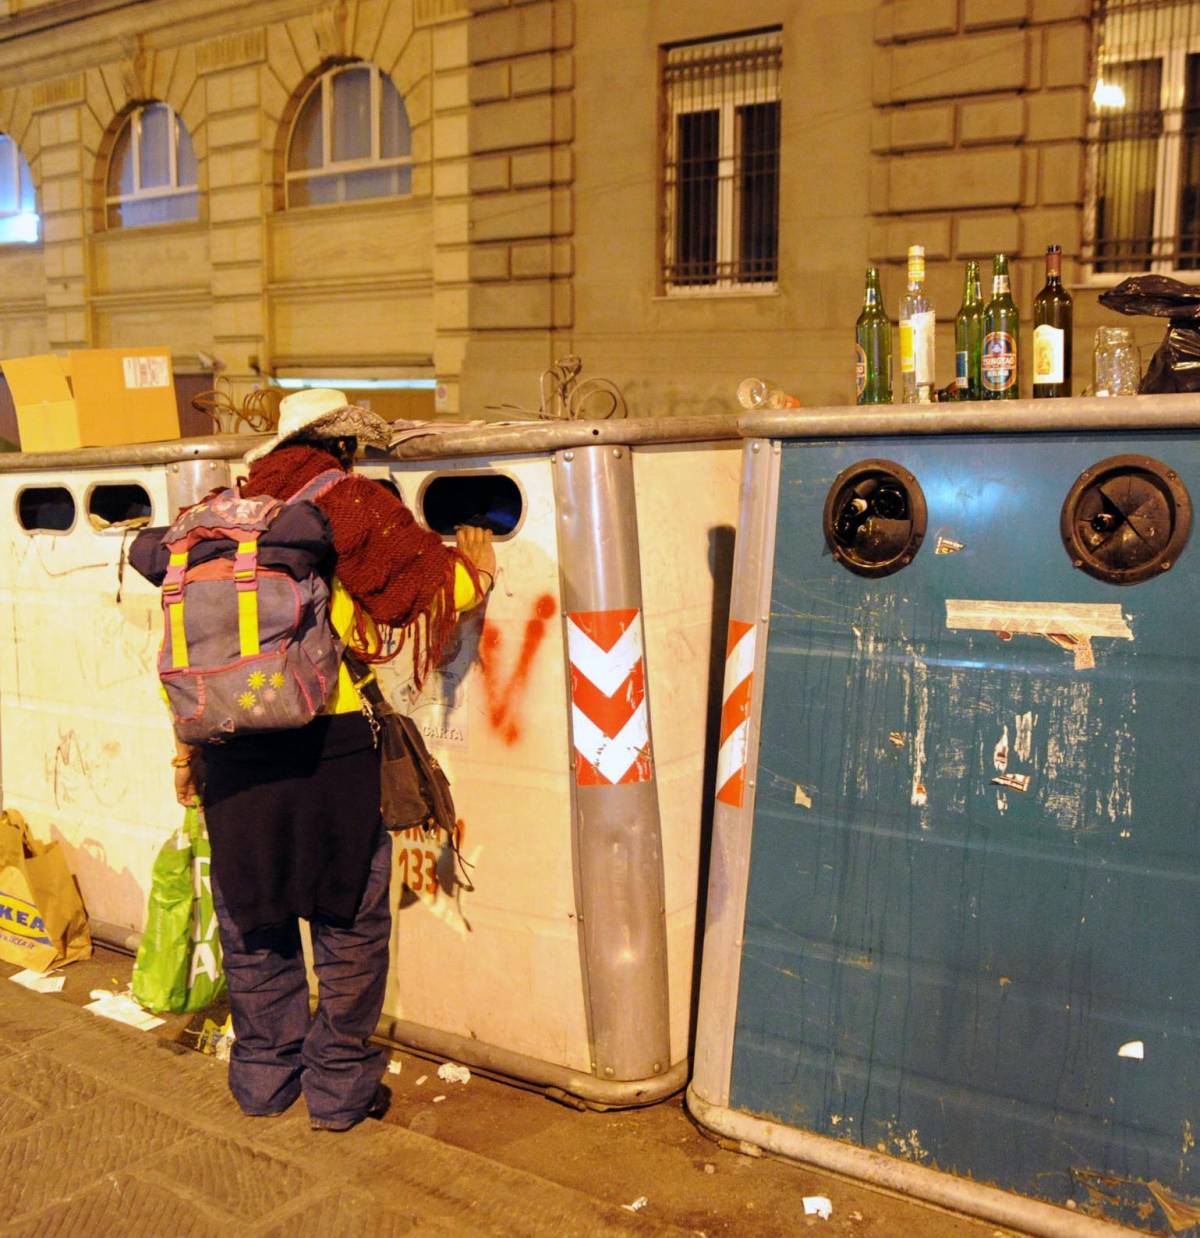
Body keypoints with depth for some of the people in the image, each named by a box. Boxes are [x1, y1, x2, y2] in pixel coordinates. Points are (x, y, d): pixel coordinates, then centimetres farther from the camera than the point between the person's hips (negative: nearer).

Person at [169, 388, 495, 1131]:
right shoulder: (352, 504, -3)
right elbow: (436, 586, -1)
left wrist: (189, 747, 19)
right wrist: (477, 565, 21)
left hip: (233, 752, 5)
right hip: (326, 743, -4)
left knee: (251, 917, 18)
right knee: (349, 922, 11)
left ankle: (264, 1081, 32)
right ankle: (339, 1089, 21)